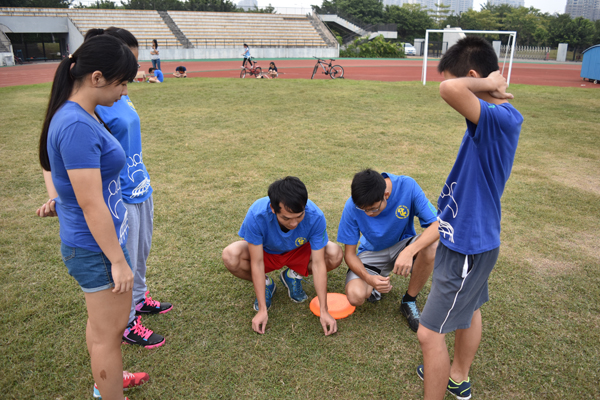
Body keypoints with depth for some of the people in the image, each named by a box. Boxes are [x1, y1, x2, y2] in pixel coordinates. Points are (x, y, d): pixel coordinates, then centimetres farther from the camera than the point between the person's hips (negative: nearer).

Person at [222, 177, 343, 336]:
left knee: (335, 255, -27)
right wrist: (262, 310, -28)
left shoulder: (315, 216, -34)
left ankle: (293, 276, 3)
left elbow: (318, 263, -28)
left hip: (298, 252, 1)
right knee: (230, 256, -32)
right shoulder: (256, 215, -38)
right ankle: (265, 284, 0)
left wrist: (324, 311, -27)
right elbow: (257, 263, -30)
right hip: (265, 252, -1)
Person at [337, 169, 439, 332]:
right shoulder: (352, 207, -23)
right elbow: (349, 253, -15)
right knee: (355, 296, -29)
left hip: (402, 245, 1)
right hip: (372, 252, 0)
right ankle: (376, 283, 10)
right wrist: (368, 278, -34)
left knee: (431, 246, -34)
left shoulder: (407, 186, -26)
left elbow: (437, 224, -28)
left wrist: (409, 251, -45)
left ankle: (409, 301, -9)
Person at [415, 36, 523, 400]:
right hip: (472, 237, 11)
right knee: (469, 308, 28)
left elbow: (449, 89, -44)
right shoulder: (500, 116, 4)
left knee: (430, 333, 0)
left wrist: (487, 86, -30)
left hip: (468, 245, -11)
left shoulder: (498, 117, -27)